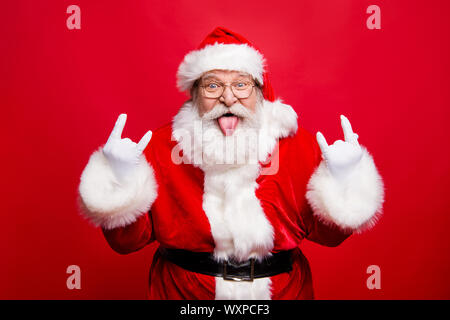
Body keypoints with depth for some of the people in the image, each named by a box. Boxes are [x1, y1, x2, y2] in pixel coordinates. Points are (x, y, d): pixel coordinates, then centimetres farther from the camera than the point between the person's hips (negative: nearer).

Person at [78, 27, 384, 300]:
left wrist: (341, 181, -23)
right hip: (183, 292, 0)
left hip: (283, 290, 1)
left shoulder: (297, 144, -9)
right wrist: (122, 179, -24)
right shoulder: (161, 145, -11)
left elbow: (326, 234, -6)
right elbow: (128, 241, -8)